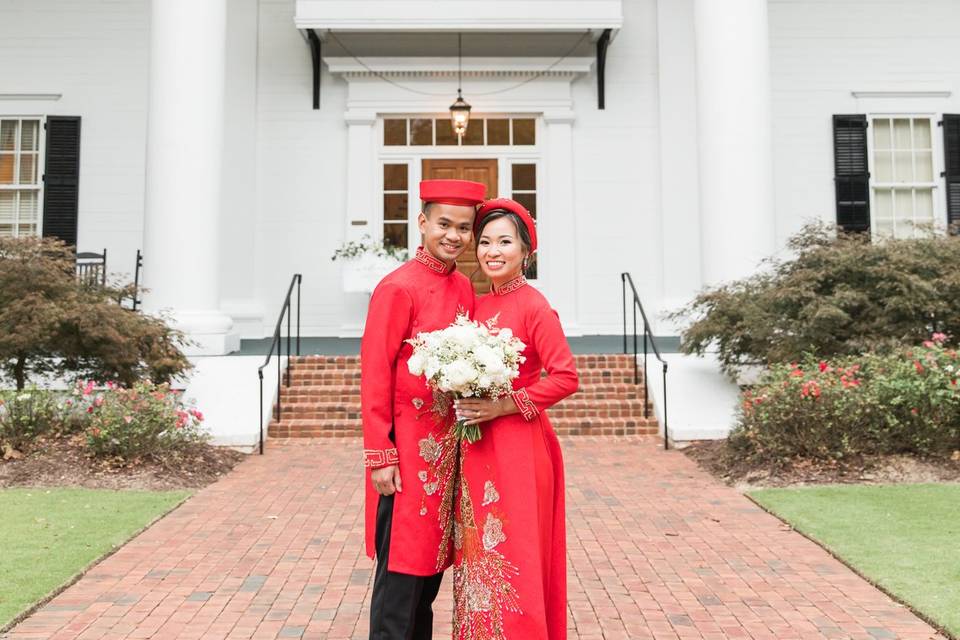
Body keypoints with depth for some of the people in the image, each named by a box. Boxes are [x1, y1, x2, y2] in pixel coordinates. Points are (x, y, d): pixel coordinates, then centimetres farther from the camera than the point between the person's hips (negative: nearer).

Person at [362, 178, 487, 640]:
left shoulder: (464, 288, 9)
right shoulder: (397, 287, -13)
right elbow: (374, 376, -14)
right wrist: (380, 457, -15)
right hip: (407, 449, -7)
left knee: (432, 566, 17)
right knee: (401, 571, 2)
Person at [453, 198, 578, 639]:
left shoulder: (534, 306, -12)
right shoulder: (479, 305, 9)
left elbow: (566, 378, -18)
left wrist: (505, 406, -19)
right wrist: (465, 403, 2)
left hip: (519, 449, -7)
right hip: (476, 450, 7)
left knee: (513, 557, 4)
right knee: (480, 556, 15)